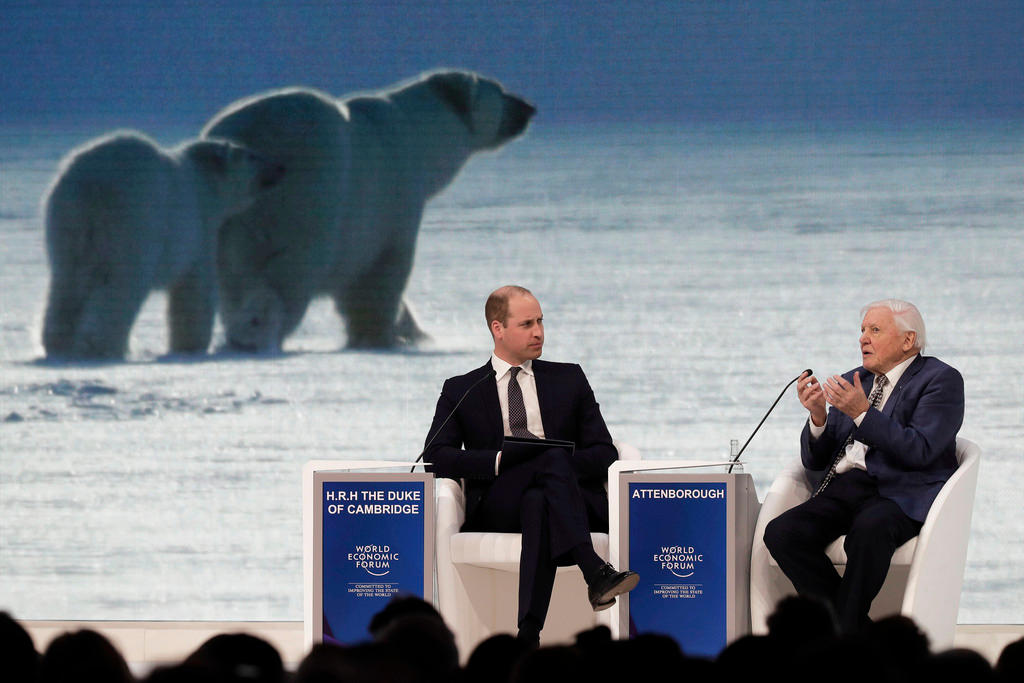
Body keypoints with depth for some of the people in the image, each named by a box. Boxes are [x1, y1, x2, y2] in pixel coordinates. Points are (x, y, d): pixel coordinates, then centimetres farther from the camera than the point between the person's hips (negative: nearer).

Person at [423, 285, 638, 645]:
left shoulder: (569, 380, 22)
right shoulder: (461, 391, 18)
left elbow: (604, 452, 14)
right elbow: (435, 456, 3)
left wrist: (564, 466, -10)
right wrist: (500, 461, -14)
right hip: (496, 511, -2)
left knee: (539, 503, -38)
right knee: (551, 457, -34)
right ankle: (596, 573, -53)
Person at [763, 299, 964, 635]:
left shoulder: (941, 380, 4)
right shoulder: (852, 383, 23)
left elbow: (920, 451, -11)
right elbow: (814, 460, 19)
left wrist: (863, 413, -16)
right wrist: (818, 416, -1)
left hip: (899, 494, -6)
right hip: (840, 491, 6)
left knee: (869, 530, -39)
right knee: (781, 532, -23)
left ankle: (843, 635, -24)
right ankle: (861, 635, -18)